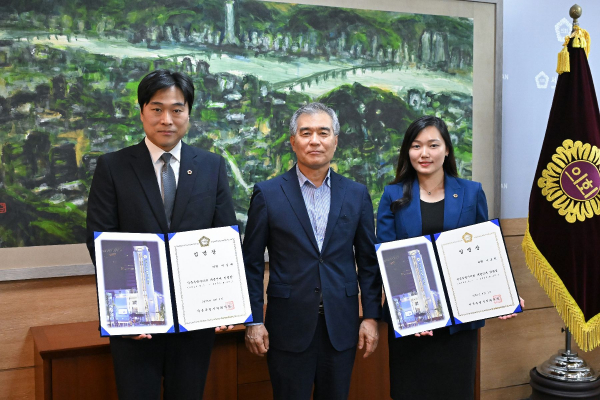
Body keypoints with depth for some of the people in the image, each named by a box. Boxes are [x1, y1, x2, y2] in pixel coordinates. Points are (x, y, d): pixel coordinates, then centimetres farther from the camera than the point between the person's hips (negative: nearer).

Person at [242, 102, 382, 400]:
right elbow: (251, 262, -1)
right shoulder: (267, 194, -2)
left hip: (341, 327, 2)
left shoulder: (357, 194, 5)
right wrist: (254, 321, -4)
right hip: (288, 327, -2)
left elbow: (368, 261, 7)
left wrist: (371, 316, 2)